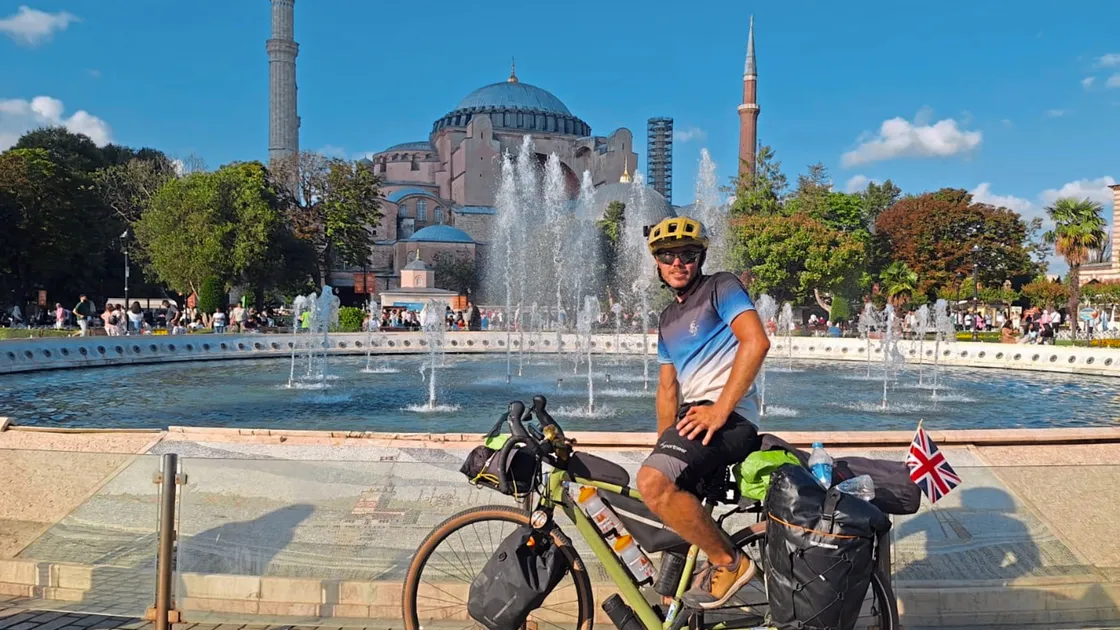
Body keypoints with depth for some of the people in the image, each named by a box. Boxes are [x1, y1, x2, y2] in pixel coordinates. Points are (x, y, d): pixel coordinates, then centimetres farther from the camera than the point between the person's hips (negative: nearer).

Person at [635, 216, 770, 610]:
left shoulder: (721, 287, -1)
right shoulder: (668, 318, 23)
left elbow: (756, 341, -17)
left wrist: (720, 410, -23)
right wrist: (664, 447, 15)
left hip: (728, 415, -9)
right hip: (693, 414, 9)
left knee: (653, 483, -29)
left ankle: (729, 563, -11)